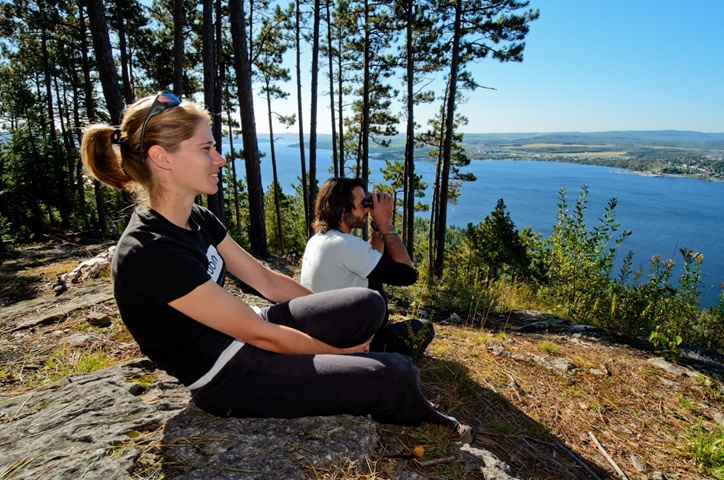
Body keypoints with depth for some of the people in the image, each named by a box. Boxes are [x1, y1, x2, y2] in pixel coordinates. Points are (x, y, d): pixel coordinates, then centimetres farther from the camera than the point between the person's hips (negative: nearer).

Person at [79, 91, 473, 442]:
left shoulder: (196, 220, 1)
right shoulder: (151, 253, -26)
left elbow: (267, 281, 6)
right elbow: (260, 334, -22)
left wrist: (347, 319, 7)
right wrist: (343, 349, -10)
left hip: (243, 334, 9)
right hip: (226, 379, -8)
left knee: (368, 304, 0)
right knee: (396, 375, -14)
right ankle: (421, 423, 23)